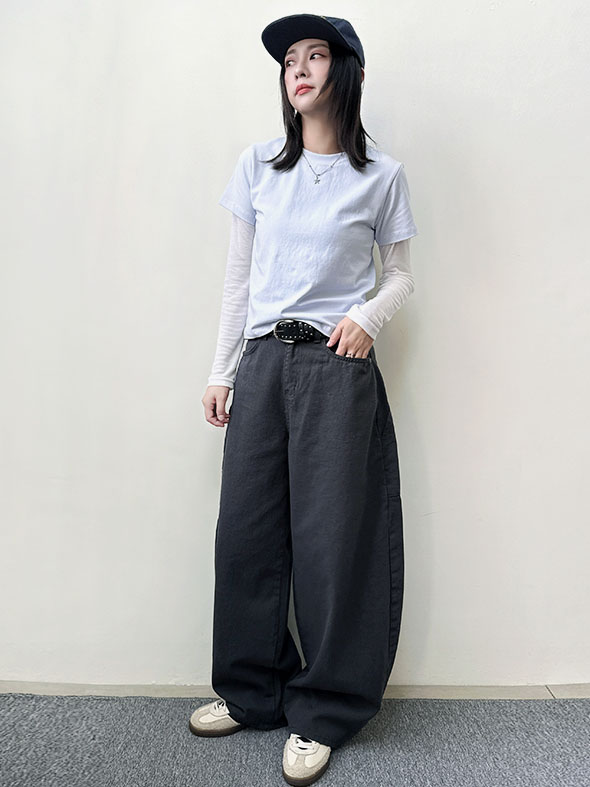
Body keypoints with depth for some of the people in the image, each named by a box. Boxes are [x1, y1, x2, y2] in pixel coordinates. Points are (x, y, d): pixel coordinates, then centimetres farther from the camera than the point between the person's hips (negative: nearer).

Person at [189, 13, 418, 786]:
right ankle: (251, 691, 28)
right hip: (263, 361, 3)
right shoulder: (258, 165, 11)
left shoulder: (381, 175, 4)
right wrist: (222, 371, 8)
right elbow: (239, 277, 11)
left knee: (331, 536, 0)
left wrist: (368, 317, -11)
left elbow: (402, 275, 11)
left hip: (338, 368, -3)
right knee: (246, 529, 6)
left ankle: (322, 713, 20)